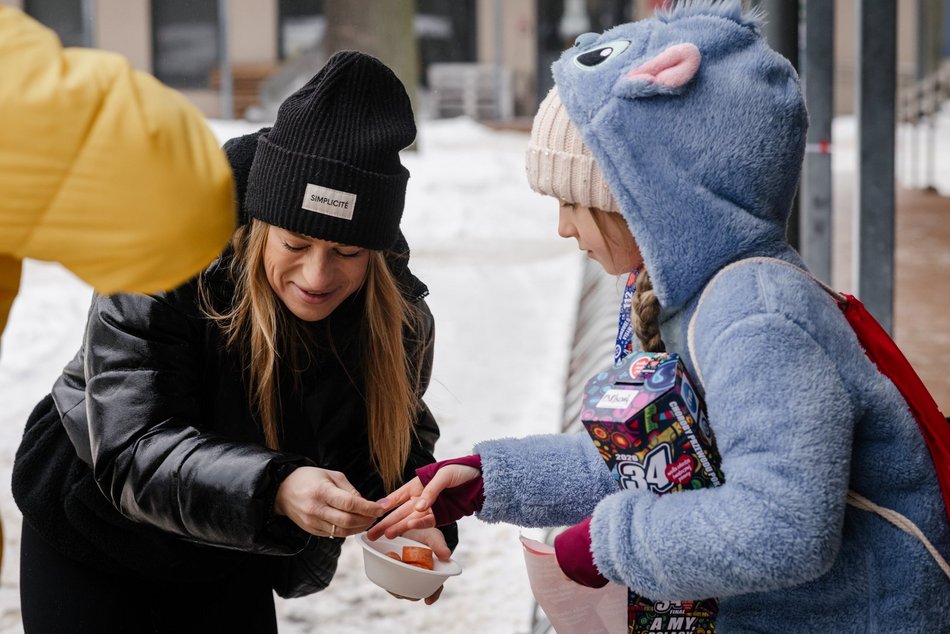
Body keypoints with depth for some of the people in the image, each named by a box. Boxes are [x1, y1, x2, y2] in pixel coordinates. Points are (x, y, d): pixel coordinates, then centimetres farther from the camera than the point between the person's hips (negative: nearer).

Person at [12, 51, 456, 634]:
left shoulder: (399, 315, -18)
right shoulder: (161, 277, -32)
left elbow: (394, 441, -7)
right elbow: (133, 454, -39)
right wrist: (274, 488, -55)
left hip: (231, 554, 4)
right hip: (96, 536, -4)